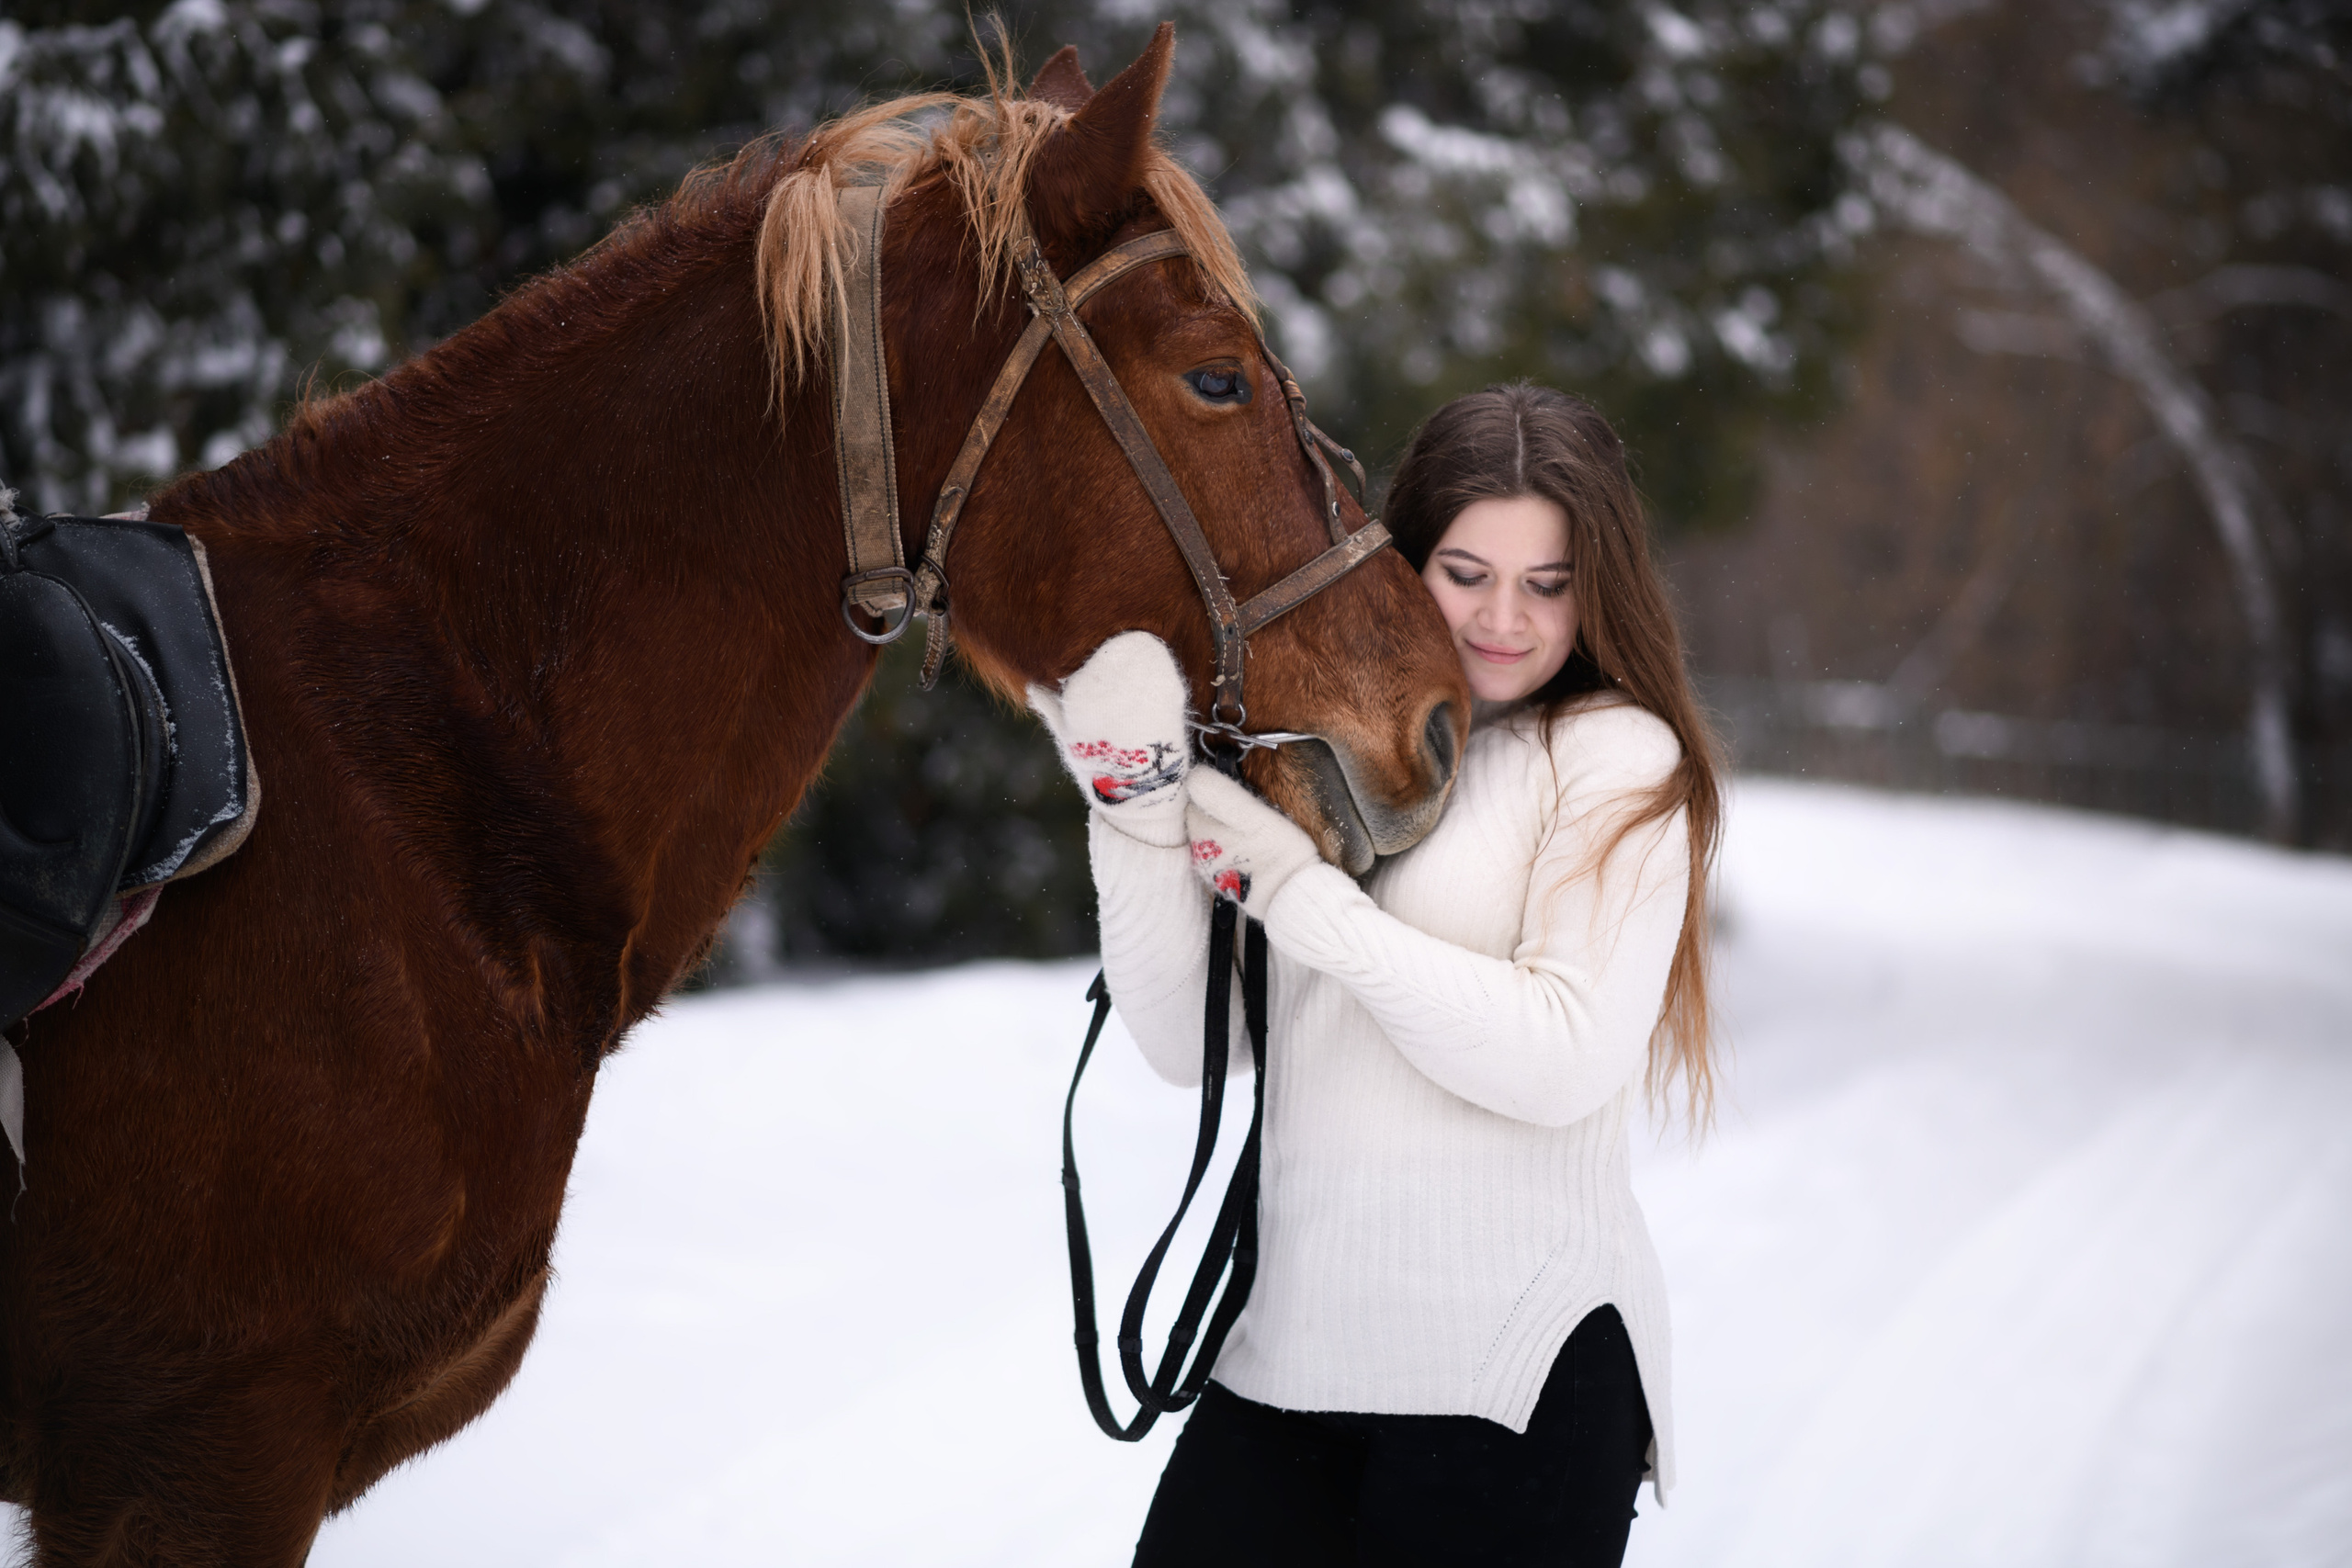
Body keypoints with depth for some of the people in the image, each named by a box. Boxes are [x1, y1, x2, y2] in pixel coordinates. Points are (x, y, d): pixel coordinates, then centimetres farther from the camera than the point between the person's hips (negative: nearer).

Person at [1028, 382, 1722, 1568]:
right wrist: (1142, 810, -6)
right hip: (1289, 1345, 4)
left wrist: (1297, 892, -12)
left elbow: (1569, 1059, -15)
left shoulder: (1621, 758, -2)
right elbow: (1186, 1045, 8)